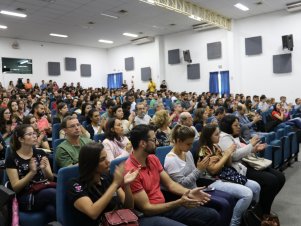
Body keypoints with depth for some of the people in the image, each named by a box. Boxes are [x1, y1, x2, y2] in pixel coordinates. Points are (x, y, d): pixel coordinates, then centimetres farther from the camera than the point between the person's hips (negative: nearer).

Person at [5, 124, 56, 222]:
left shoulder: (41, 153, 8)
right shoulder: (12, 158, -3)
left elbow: (51, 178, 7)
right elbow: (15, 187, -5)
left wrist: (44, 169, -14)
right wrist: (32, 172, -19)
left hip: (44, 191, 3)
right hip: (24, 198, -2)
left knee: (51, 209, -34)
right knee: (52, 192, -33)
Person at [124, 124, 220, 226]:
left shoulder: (153, 158, 3)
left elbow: (169, 183, 7)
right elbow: (146, 209, -20)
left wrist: (188, 193, -11)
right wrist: (179, 202, -24)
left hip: (165, 207, 8)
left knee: (212, 215, 3)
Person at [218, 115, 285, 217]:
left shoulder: (234, 136, 19)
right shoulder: (224, 138, -12)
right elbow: (234, 155, -23)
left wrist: (254, 149, 6)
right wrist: (250, 145, -15)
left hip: (247, 164, 11)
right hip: (239, 169, -10)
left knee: (280, 177, 2)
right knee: (271, 180, -23)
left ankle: (263, 206, 14)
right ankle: (263, 213, -6)